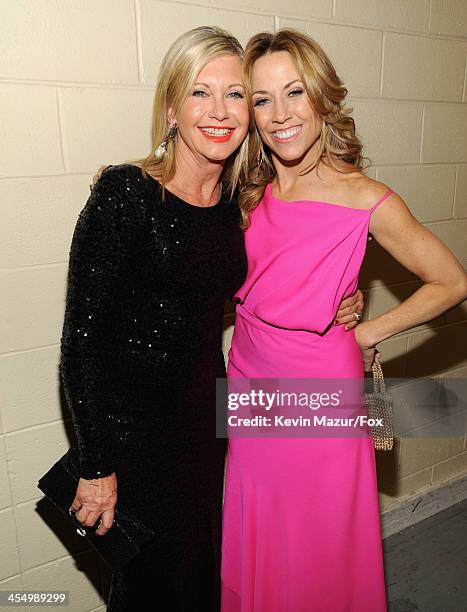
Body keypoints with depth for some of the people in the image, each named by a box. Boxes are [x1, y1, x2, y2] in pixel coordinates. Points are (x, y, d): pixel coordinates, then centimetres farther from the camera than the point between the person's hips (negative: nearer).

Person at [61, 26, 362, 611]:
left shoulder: (237, 201, 0)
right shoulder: (125, 192, -18)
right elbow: (81, 337, -17)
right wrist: (96, 466, -14)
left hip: (206, 409, 6)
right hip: (133, 422, -5)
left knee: (204, 565, 23)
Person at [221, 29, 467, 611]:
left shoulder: (367, 201, -14)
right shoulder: (248, 191, -2)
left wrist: (368, 333, -6)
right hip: (249, 381, 4)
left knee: (320, 543, 17)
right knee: (256, 543, 22)